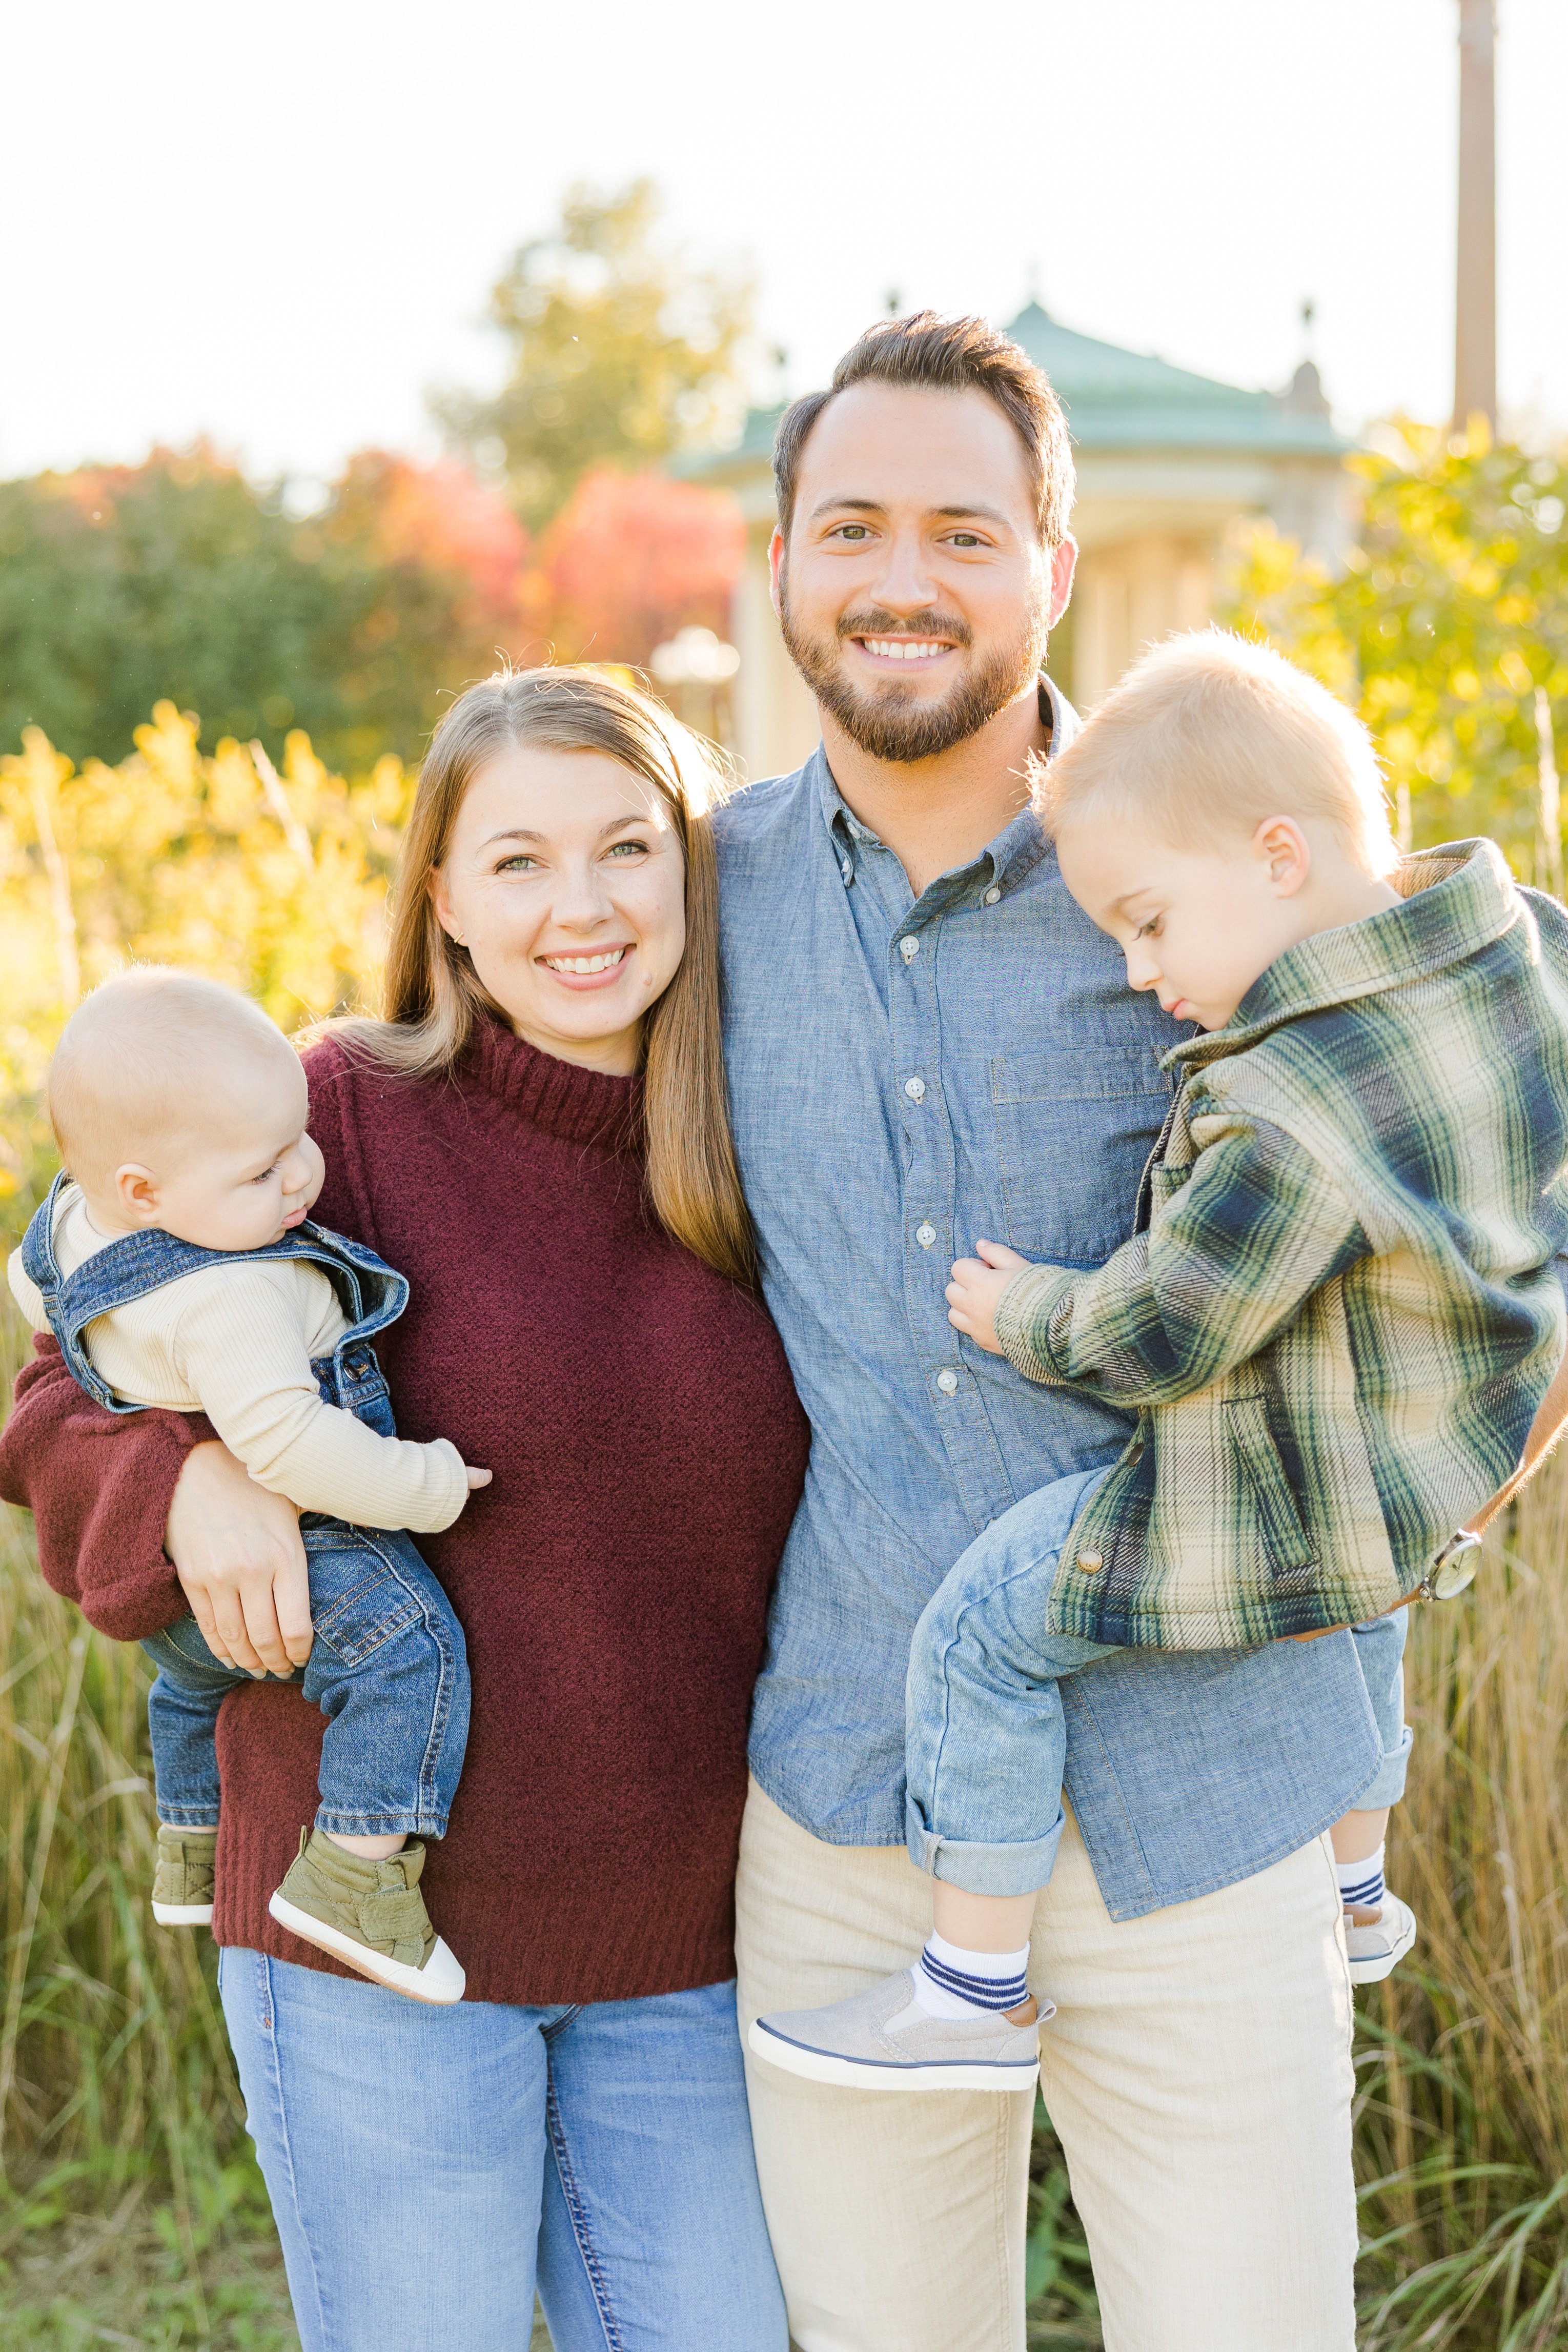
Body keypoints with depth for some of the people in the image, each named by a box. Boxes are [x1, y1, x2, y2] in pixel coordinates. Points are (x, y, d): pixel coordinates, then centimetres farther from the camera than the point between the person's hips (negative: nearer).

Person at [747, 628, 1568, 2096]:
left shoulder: (1290, 1123, -34)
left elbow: (1153, 1333, -23)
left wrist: (1027, 1315, -5)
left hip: (1283, 1505, -9)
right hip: (1445, 1469, 10)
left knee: (981, 1633, -3)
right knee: (1339, 1612, 38)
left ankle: (976, 1996, 8)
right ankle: (1351, 1900, 53)